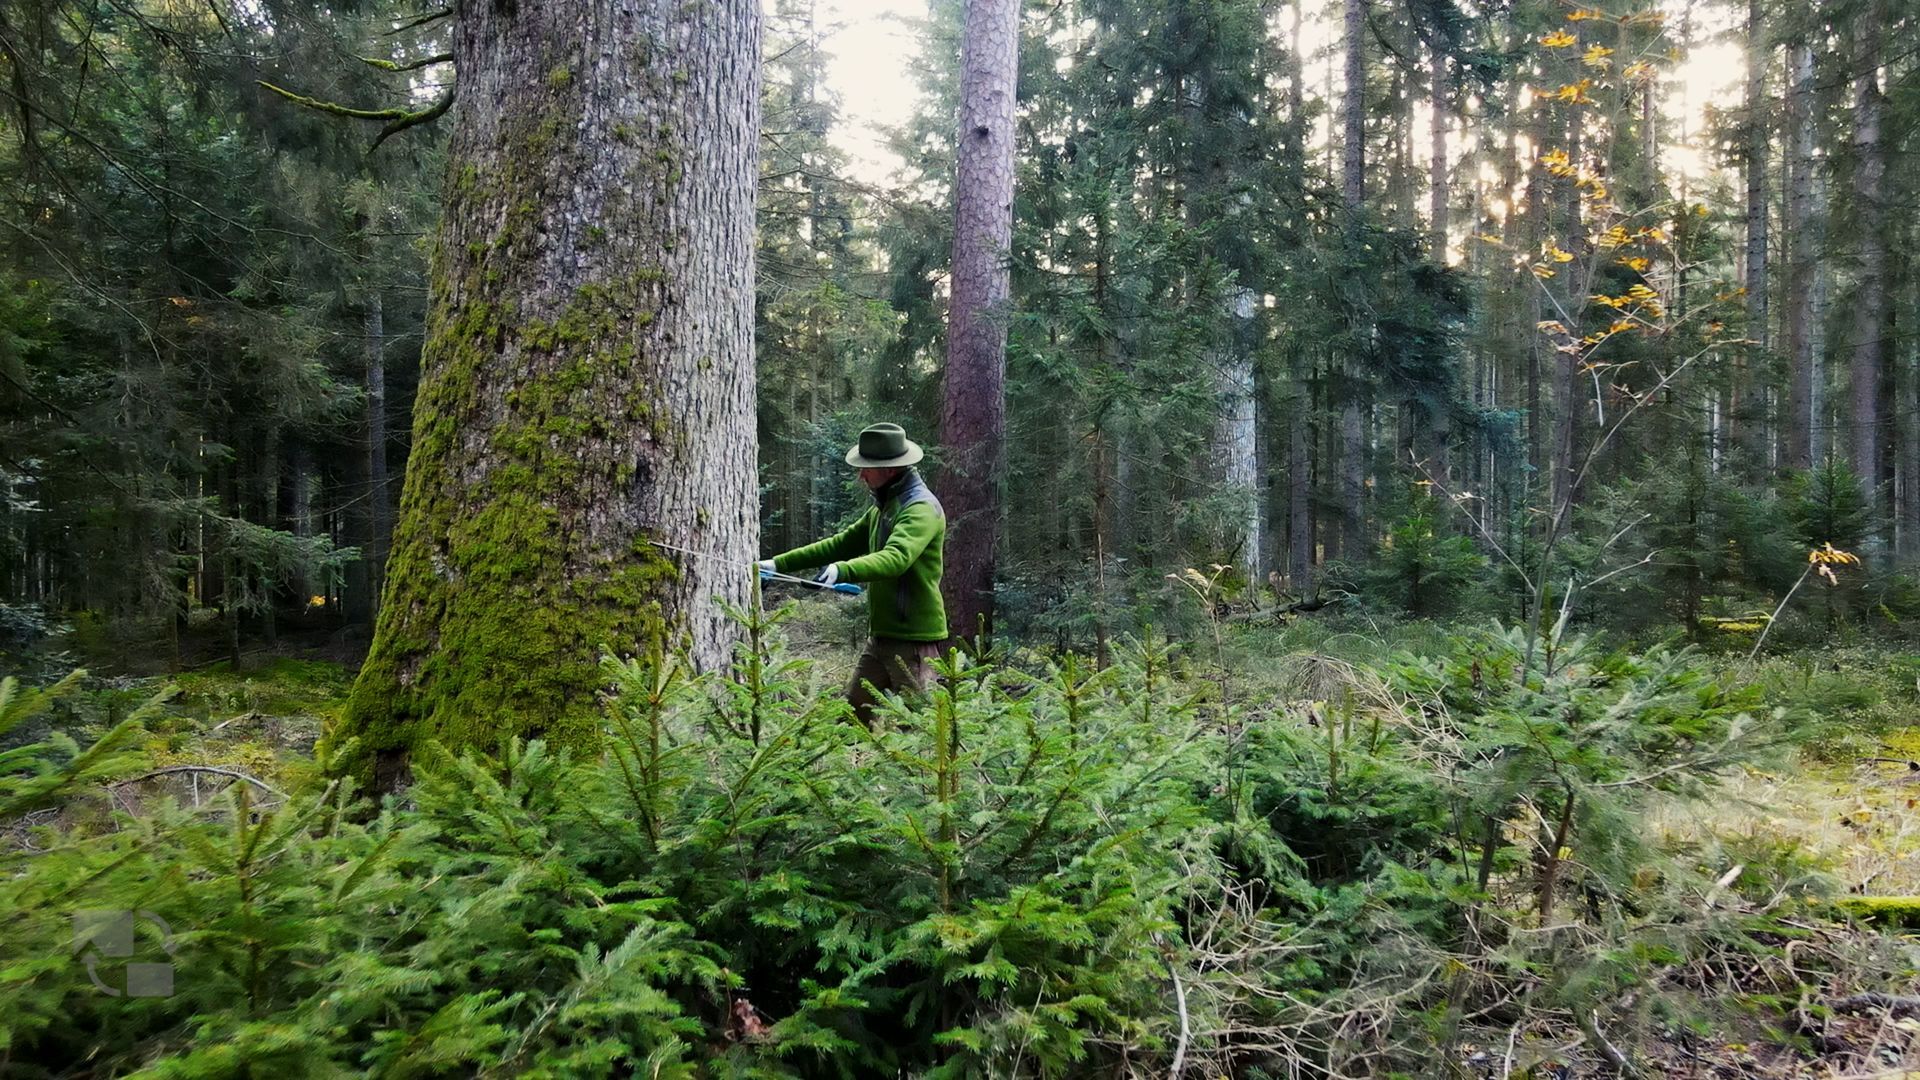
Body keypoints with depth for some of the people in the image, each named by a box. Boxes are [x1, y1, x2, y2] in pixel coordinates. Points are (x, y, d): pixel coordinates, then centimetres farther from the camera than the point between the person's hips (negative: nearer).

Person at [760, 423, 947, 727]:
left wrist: (844, 570, -47)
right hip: (881, 636, 10)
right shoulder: (882, 507, 17)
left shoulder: (922, 508, -15)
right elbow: (842, 542, 19)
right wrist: (780, 563, 13)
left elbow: (896, 558, -32)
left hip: (914, 640, -10)